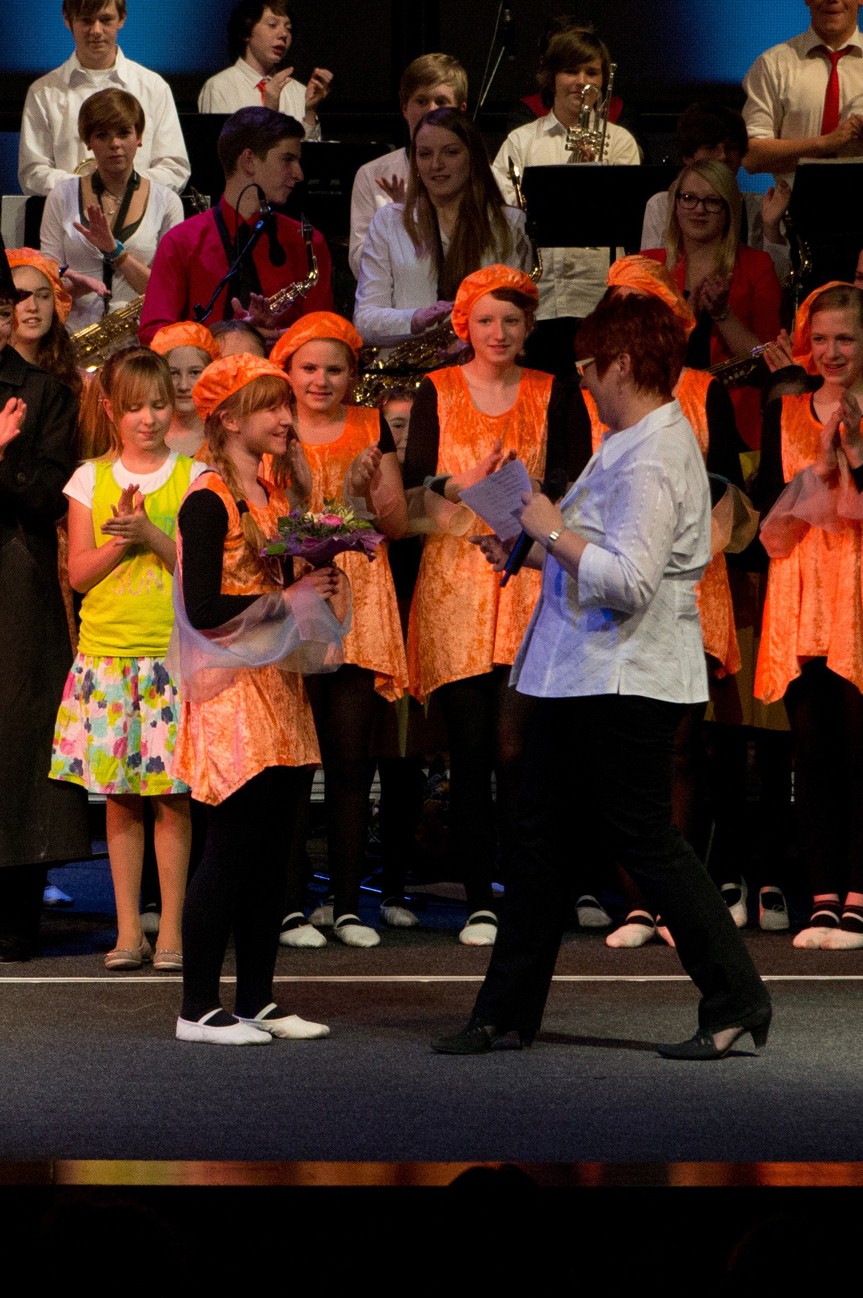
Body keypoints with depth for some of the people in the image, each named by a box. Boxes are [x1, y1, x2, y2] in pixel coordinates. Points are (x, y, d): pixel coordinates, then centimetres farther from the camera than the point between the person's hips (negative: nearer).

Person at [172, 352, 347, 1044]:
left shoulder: (273, 497, 16)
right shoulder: (209, 502, -11)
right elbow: (204, 610, -18)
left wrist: (314, 585, 3)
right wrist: (289, 600, -13)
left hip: (277, 688, 9)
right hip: (230, 693, -9)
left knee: (273, 850, 8)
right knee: (232, 849, -8)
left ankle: (256, 1000, 14)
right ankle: (199, 1008, -2)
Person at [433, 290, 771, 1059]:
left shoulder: (653, 461, -19)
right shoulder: (632, 445, 15)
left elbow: (629, 582, -29)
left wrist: (555, 533, -19)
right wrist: (532, 554, 18)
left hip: (627, 684, -11)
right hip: (580, 676, 11)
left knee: (645, 840, -5)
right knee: (543, 837, 12)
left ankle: (736, 1001, 4)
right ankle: (509, 1010, 18)